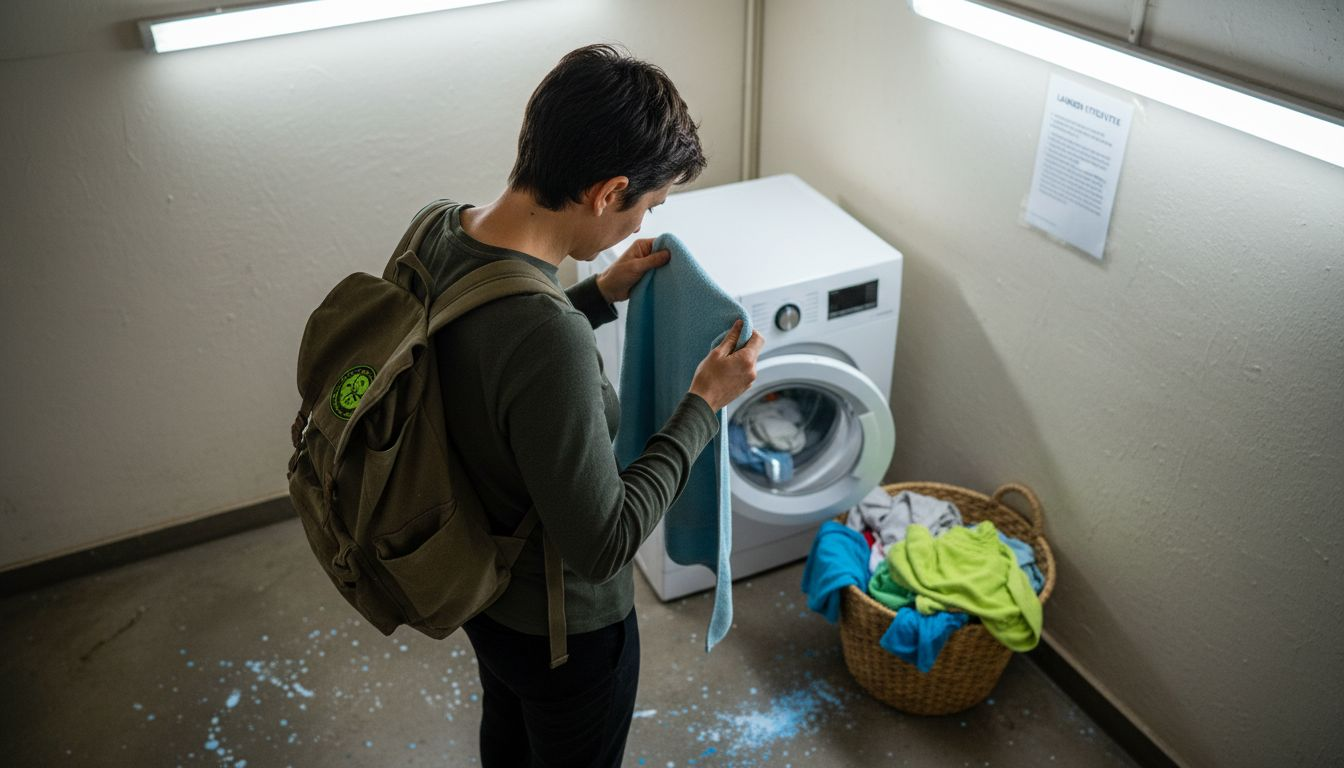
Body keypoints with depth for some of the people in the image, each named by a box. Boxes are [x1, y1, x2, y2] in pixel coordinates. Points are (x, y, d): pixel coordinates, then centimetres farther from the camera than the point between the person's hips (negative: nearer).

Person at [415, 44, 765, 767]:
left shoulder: (437, 232, -15)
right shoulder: (549, 342, -42)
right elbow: (601, 544, -30)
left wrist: (599, 295, -1)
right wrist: (704, 404, -23)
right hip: (559, 623, -7)